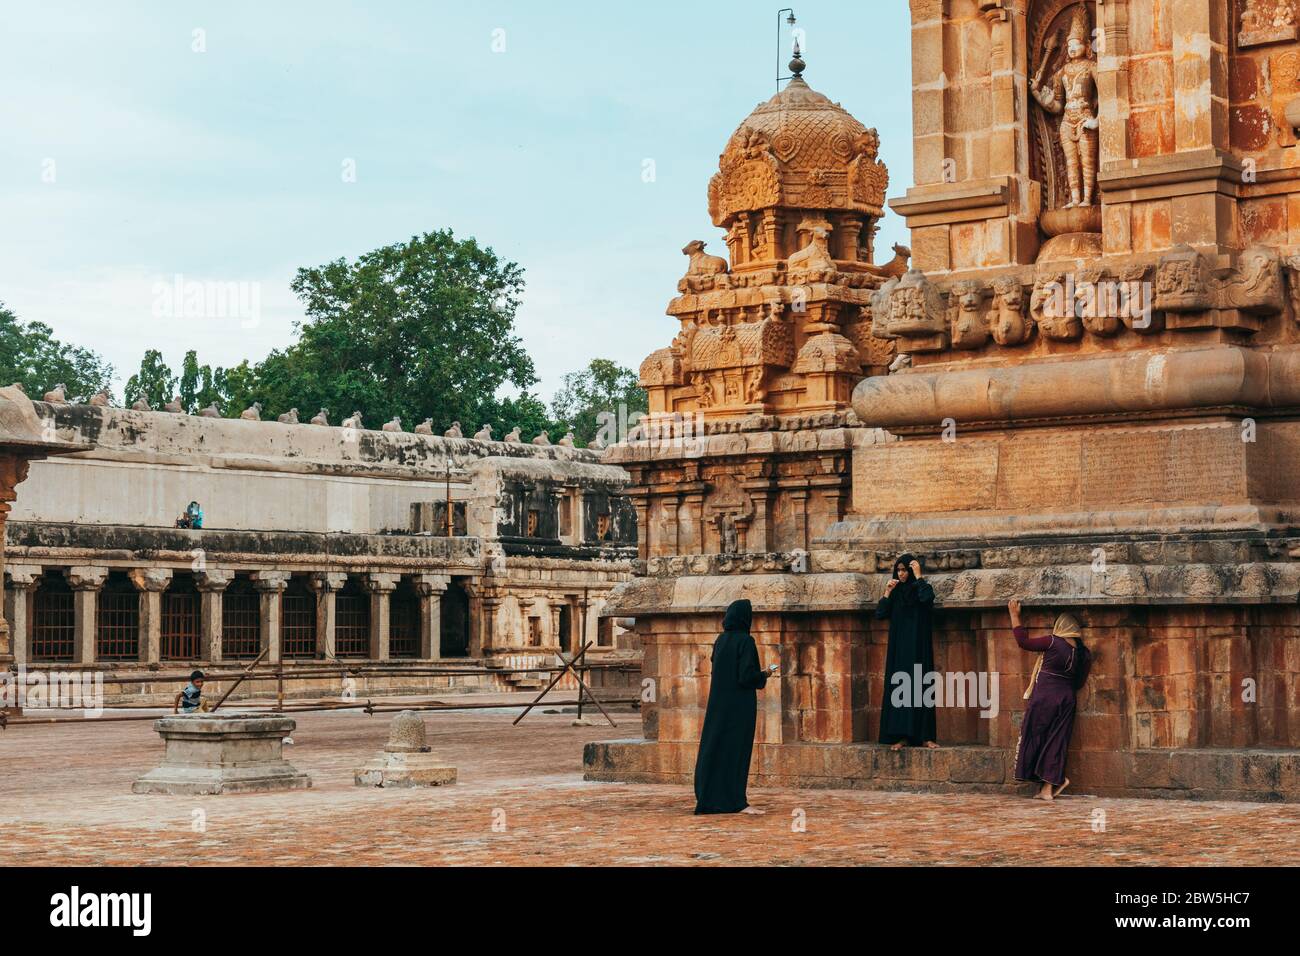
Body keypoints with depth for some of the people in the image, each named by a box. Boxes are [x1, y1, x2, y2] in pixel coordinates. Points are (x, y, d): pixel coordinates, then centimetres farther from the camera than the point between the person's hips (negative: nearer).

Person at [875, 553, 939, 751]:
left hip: (917, 648, -4)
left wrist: (918, 575, -17)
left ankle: (925, 736, -8)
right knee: (899, 688, -1)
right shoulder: (895, 592, 12)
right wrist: (887, 592, -5)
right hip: (898, 648, 4)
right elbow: (880, 615, 3)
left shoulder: (921, 588, 0)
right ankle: (901, 736, -3)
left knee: (919, 686, -7)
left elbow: (926, 597, -24)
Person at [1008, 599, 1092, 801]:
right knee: (1055, 742, 8)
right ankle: (1048, 788, 5)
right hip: (1066, 699, 6)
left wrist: (1014, 615, 4)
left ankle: (1060, 779, 3)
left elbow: (1023, 641, -5)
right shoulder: (1081, 653, 2)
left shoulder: (1053, 643, -14)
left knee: (1034, 737, 7)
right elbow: (1079, 682, 9)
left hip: (1044, 698, -6)